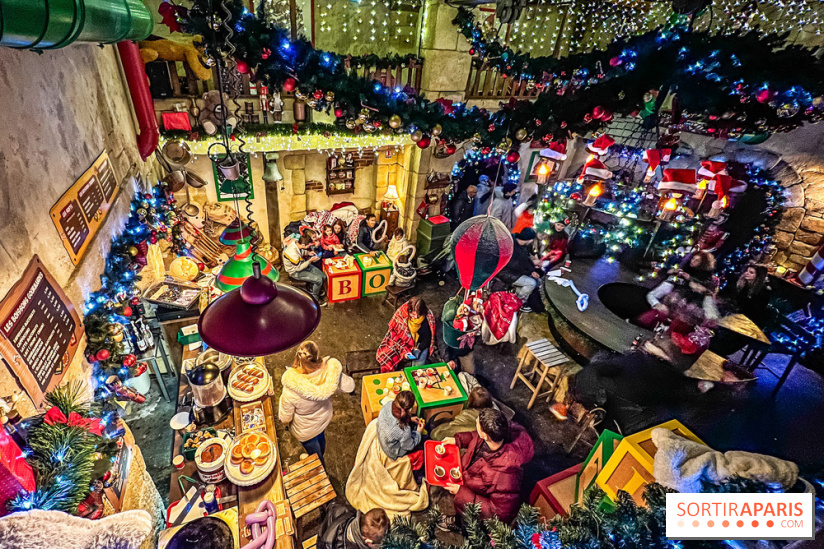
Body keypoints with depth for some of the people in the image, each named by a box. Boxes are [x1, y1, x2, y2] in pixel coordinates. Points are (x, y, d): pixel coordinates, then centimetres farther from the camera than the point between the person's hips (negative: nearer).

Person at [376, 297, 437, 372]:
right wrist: (404, 350, -21)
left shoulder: (427, 319, -16)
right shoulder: (401, 313, -20)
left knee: (419, 365, -25)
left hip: (419, 345, 0)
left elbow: (427, 339, -5)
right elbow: (394, 333, -12)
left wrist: (418, 349, -21)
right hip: (402, 343, 1)